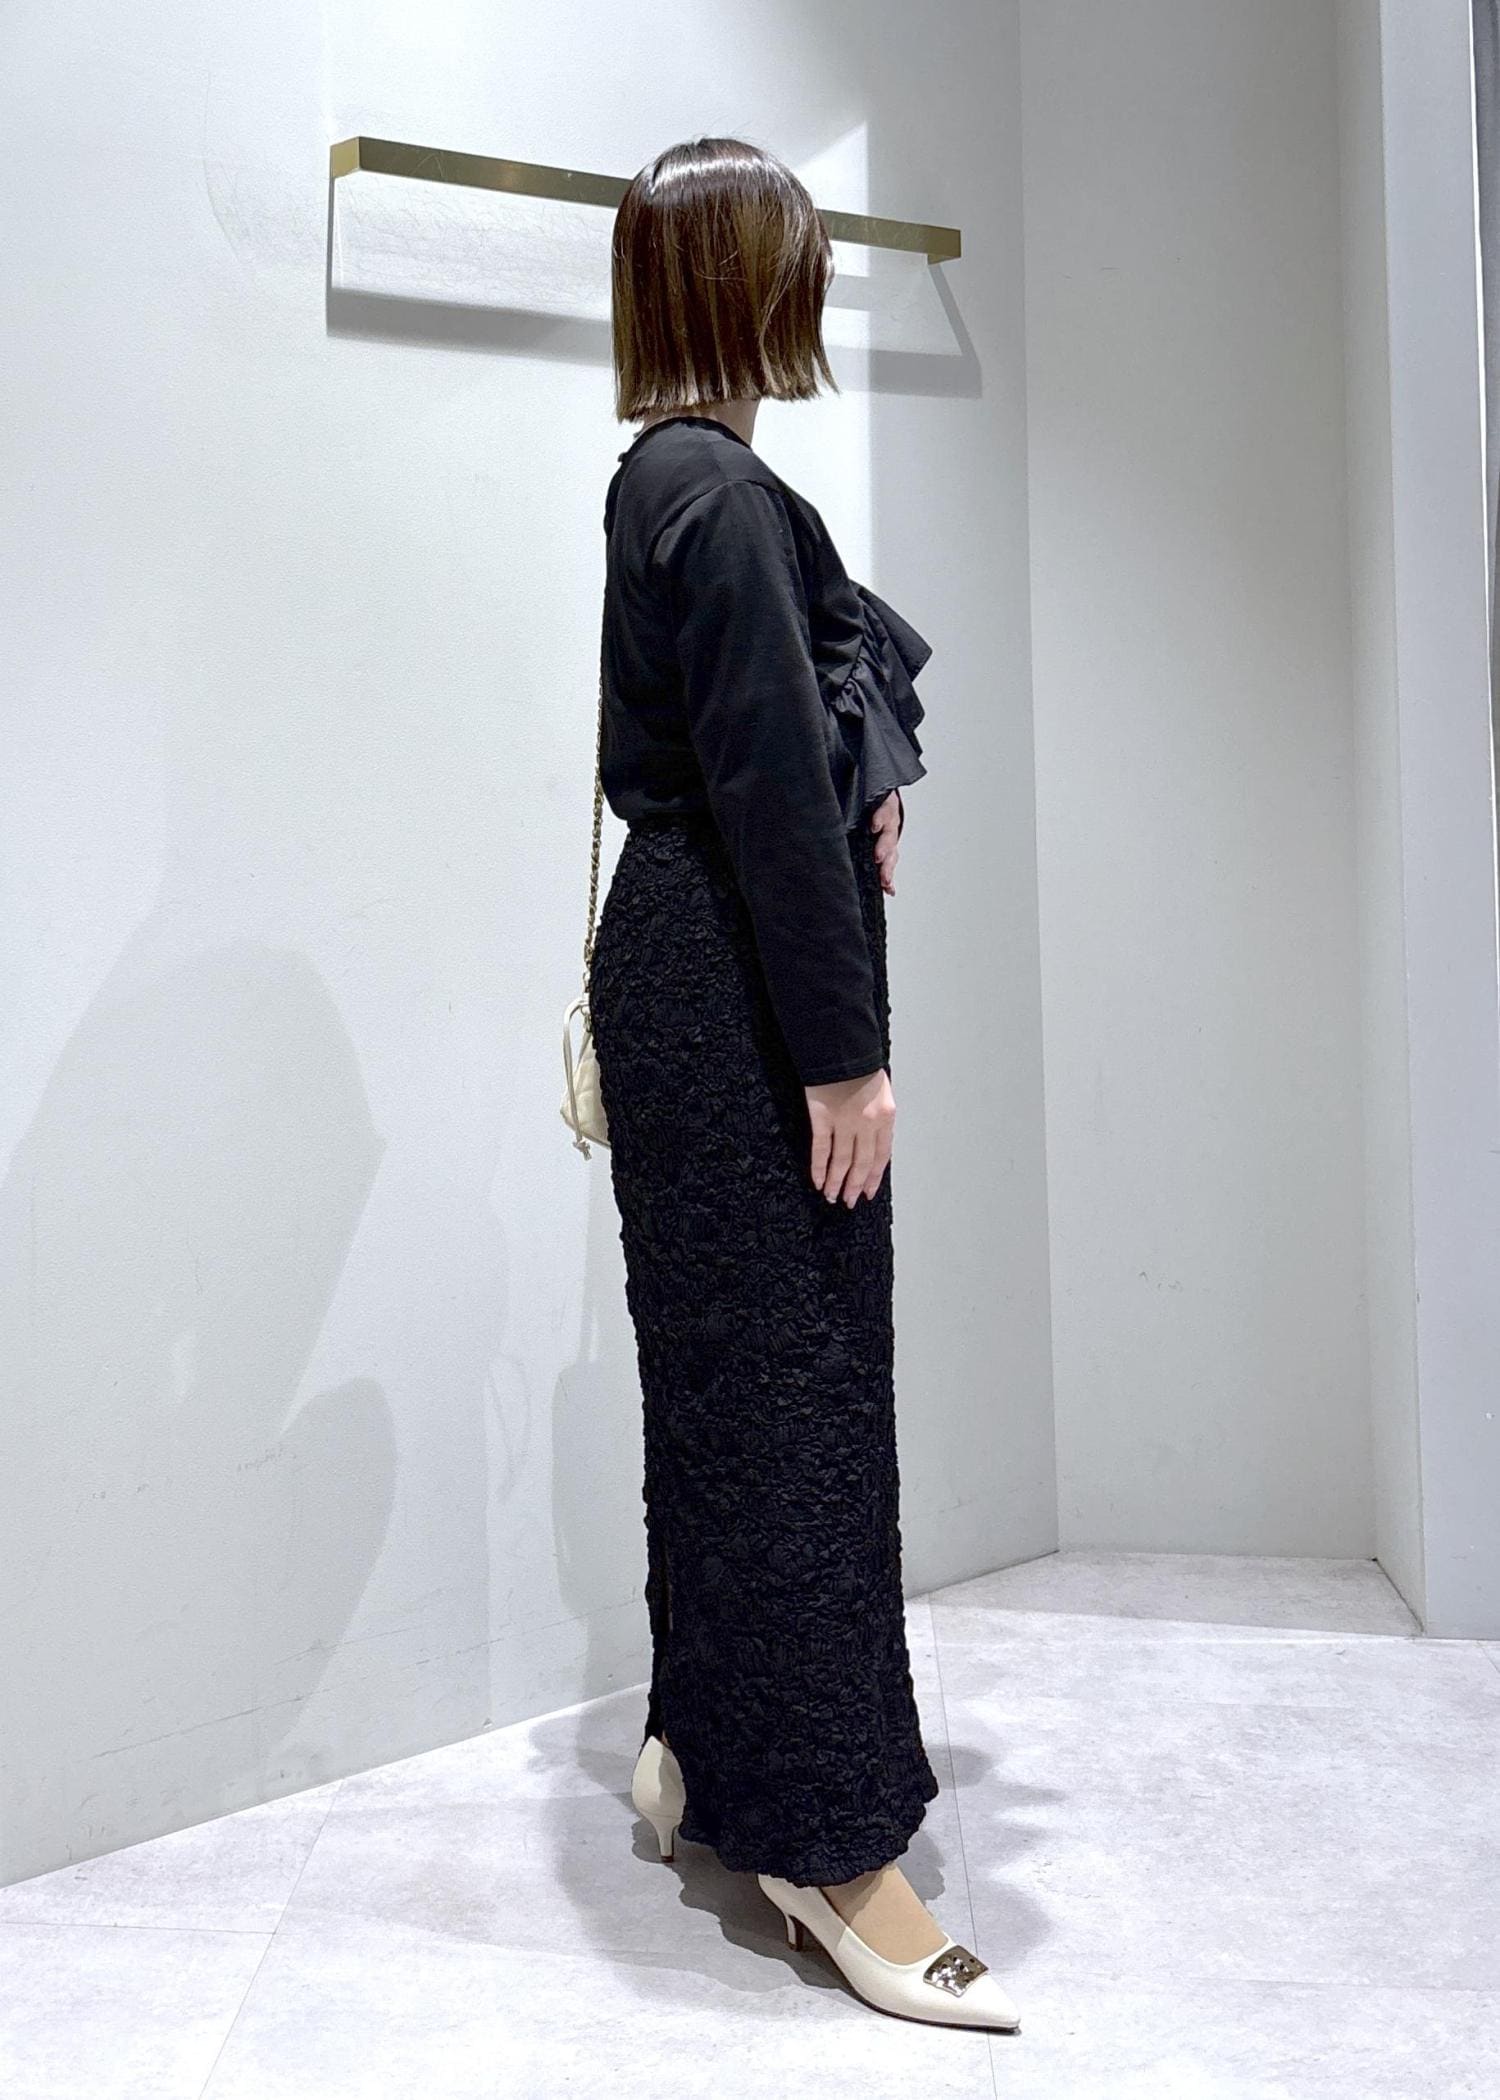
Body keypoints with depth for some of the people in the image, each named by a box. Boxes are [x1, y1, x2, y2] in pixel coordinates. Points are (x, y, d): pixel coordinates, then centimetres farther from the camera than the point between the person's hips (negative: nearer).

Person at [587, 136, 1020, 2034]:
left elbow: (871, 640, 28)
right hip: (736, 986, -10)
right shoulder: (719, 490, -15)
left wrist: (878, 761, 8)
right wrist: (846, 1054, -19)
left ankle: (703, 1743, 31)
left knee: (728, 1369, 16)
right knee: (792, 1376, -5)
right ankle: (826, 1834, 9)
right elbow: (771, 788, -20)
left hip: (693, 969, 10)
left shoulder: (674, 475, 17)